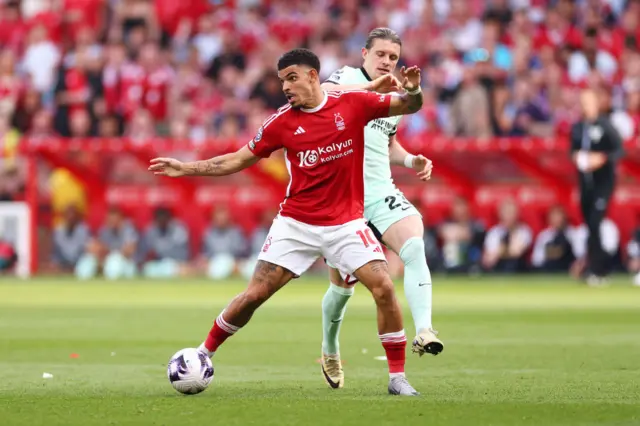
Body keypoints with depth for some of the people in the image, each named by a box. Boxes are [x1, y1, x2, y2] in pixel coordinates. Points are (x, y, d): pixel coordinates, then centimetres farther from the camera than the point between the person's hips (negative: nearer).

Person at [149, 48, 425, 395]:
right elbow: (238, 160, 6)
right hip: (296, 224, 1)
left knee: (383, 287, -16)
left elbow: (409, 107, 1)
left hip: (345, 223, -1)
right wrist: (186, 169, 0)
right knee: (254, 294, -4)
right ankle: (203, 354, 16)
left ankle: (397, 377, -4)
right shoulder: (283, 122, -3)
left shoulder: (353, 104, -5)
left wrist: (412, 90, -22)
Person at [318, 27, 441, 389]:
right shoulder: (348, 78, -2)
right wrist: (371, 87, -39)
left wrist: (410, 160, 11)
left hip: (381, 194, 4)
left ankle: (424, 332, -35)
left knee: (415, 246, -26)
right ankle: (330, 352, 31)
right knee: (343, 285, 5)